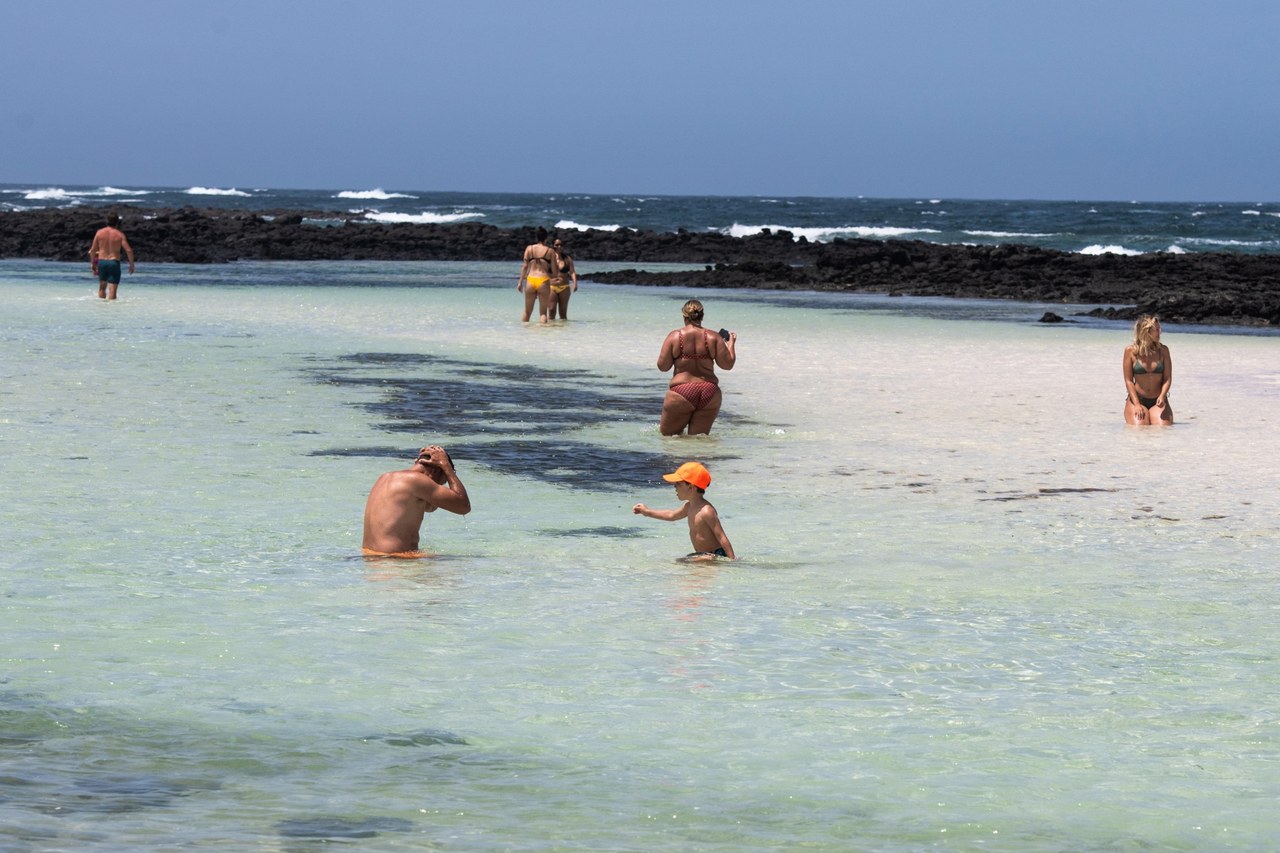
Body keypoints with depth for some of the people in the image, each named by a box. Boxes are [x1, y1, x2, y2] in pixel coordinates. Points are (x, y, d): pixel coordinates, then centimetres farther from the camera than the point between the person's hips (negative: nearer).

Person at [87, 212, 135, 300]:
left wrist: (93, 263, 17)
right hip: (114, 263, -3)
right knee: (112, 289, -4)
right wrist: (131, 265, 0)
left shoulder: (100, 232, 2)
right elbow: (129, 250, -11)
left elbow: (93, 250, 5)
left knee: (102, 287, 19)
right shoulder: (119, 234, -4)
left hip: (101, 261, 3)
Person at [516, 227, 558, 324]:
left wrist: (520, 282, 5)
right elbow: (554, 271, 0)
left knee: (527, 312, 12)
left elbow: (525, 266, 1)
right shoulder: (550, 251, 1)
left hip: (530, 280, 2)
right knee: (543, 312, 3)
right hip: (543, 281, -2)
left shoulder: (529, 248, 6)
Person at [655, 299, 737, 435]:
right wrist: (731, 343, 18)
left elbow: (662, 366, -1)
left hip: (682, 393, -2)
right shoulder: (713, 337, 0)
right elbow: (728, 364, 3)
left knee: (667, 435, 10)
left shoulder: (674, 337, -3)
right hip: (709, 394, 2)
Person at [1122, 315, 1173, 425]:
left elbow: (1167, 378, 1)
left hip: (1157, 402, 2)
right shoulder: (1131, 351, -5)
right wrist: (1137, 405, -14)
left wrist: (1162, 396, -18)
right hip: (1137, 400, -2)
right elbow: (1128, 380, -5)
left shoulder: (1163, 350, 2)